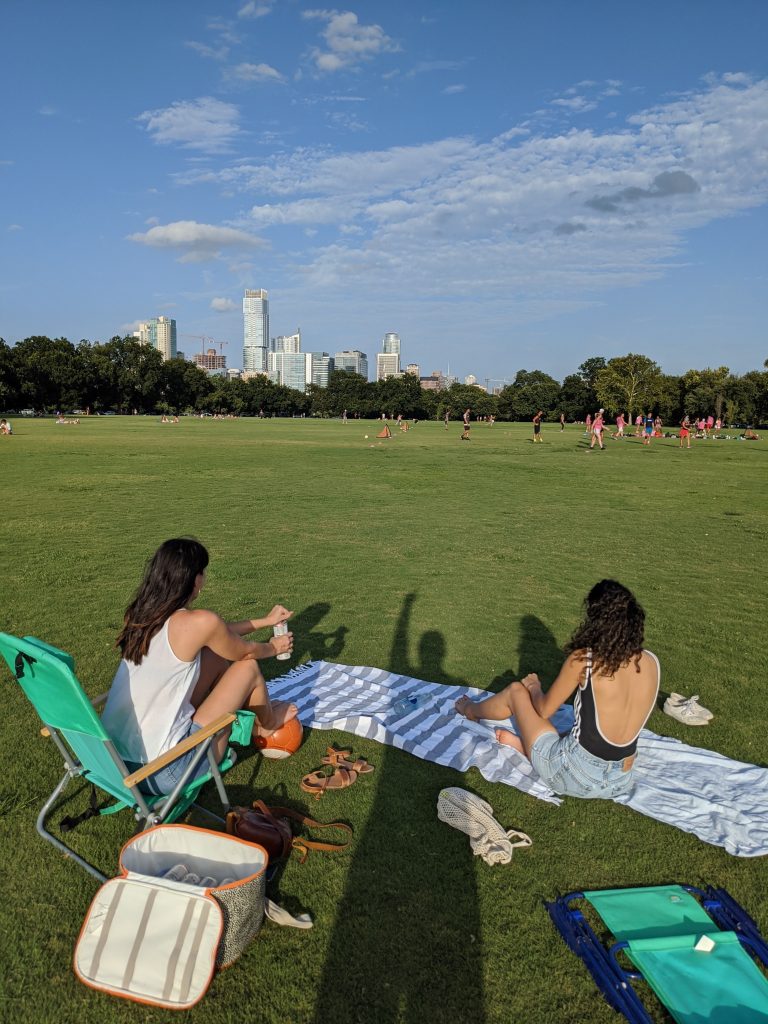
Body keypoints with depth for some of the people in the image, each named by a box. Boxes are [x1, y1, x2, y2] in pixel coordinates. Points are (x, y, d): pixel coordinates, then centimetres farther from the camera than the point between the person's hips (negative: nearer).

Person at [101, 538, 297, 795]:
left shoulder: (141, 614, 2)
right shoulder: (198, 622, -20)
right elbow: (245, 651, 2)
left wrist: (265, 621, 27)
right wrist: (273, 648, 24)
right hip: (163, 774, -7)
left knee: (217, 654, 14)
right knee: (247, 666, 6)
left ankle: (251, 712, 39)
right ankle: (267, 725, 36)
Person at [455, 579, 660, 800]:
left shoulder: (584, 659, -18)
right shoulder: (652, 663, -4)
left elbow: (544, 710, -4)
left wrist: (533, 687, 17)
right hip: (620, 785, 4)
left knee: (516, 691, 19)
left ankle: (472, 711, 45)